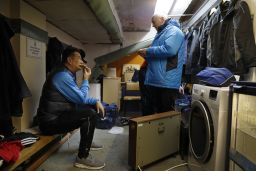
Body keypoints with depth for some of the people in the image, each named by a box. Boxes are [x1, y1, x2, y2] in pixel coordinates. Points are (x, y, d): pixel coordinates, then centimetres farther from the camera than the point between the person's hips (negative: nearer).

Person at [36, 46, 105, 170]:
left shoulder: (68, 74, 12)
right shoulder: (62, 75, -20)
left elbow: (79, 98, 16)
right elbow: (81, 98, -18)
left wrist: (96, 101, 1)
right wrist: (86, 79, -5)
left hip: (59, 114, 10)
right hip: (51, 121, -10)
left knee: (91, 107, 12)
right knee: (90, 114, -23)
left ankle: (87, 141, 27)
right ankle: (83, 157, -11)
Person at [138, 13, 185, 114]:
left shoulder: (174, 31, -4)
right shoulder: (160, 34, 25)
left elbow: (168, 50, -24)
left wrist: (148, 51, -12)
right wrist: (146, 55, 10)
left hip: (167, 82, -9)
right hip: (154, 81, 10)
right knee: (153, 113, 16)